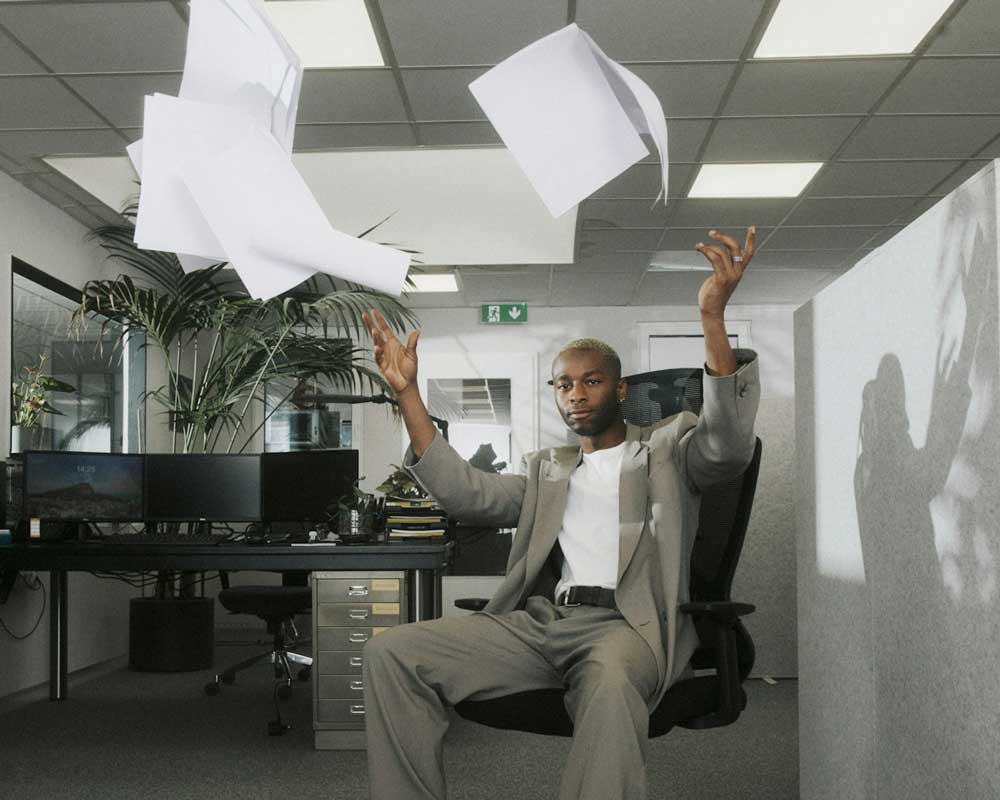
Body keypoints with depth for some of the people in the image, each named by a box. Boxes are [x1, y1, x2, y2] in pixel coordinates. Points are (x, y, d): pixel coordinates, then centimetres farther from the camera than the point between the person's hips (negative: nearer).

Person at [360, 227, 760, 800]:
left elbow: (728, 447, -7)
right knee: (390, 653, -16)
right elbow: (470, 495, 13)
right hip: (539, 620, 5)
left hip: (624, 622, -4)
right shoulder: (547, 469, 28)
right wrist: (407, 392, 5)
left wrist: (713, 317, -21)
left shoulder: (667, 446, 16)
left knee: (610, 683, -43)